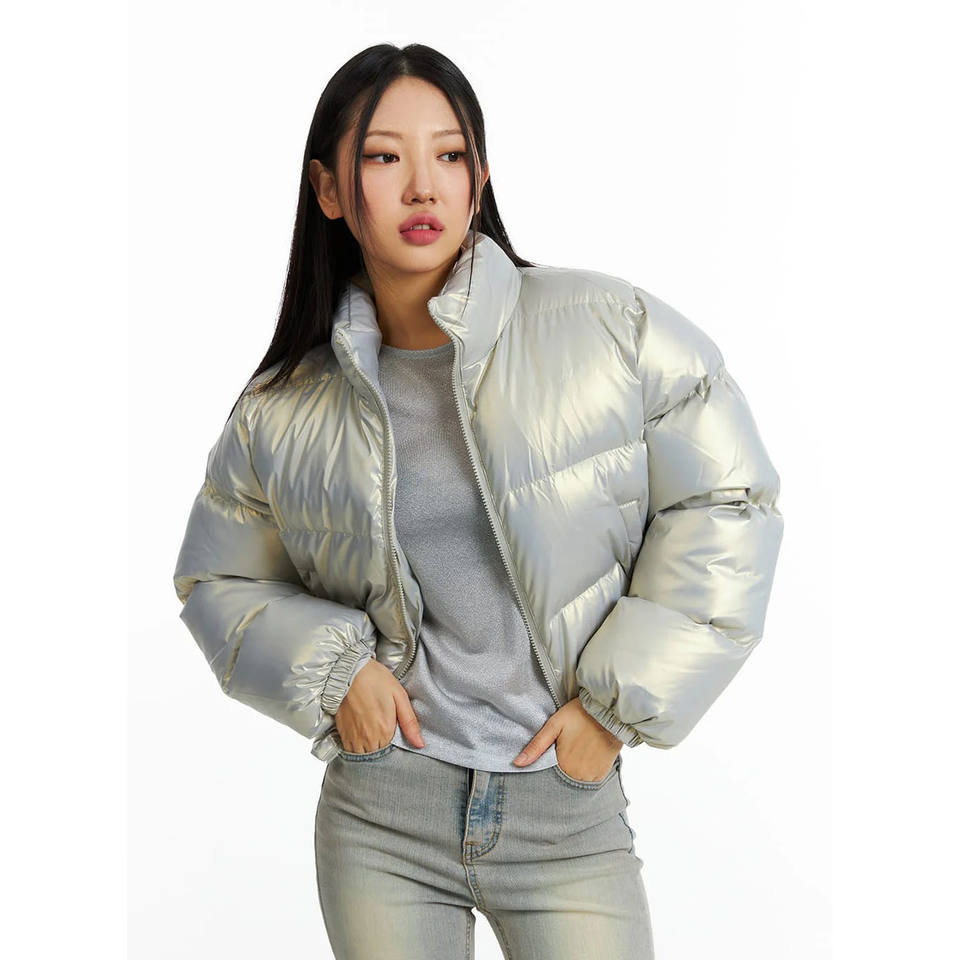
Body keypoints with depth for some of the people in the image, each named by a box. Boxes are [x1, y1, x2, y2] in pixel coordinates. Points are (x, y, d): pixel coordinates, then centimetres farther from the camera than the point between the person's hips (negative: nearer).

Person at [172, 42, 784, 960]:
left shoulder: (611, 327, -7)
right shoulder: (284, 410, 0)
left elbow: (724, 504, -3)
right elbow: (217, 582, 13)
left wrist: (621, 702, -7)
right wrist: (328, 671, -6)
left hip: (569, 814, -1)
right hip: (378, 821, 2)